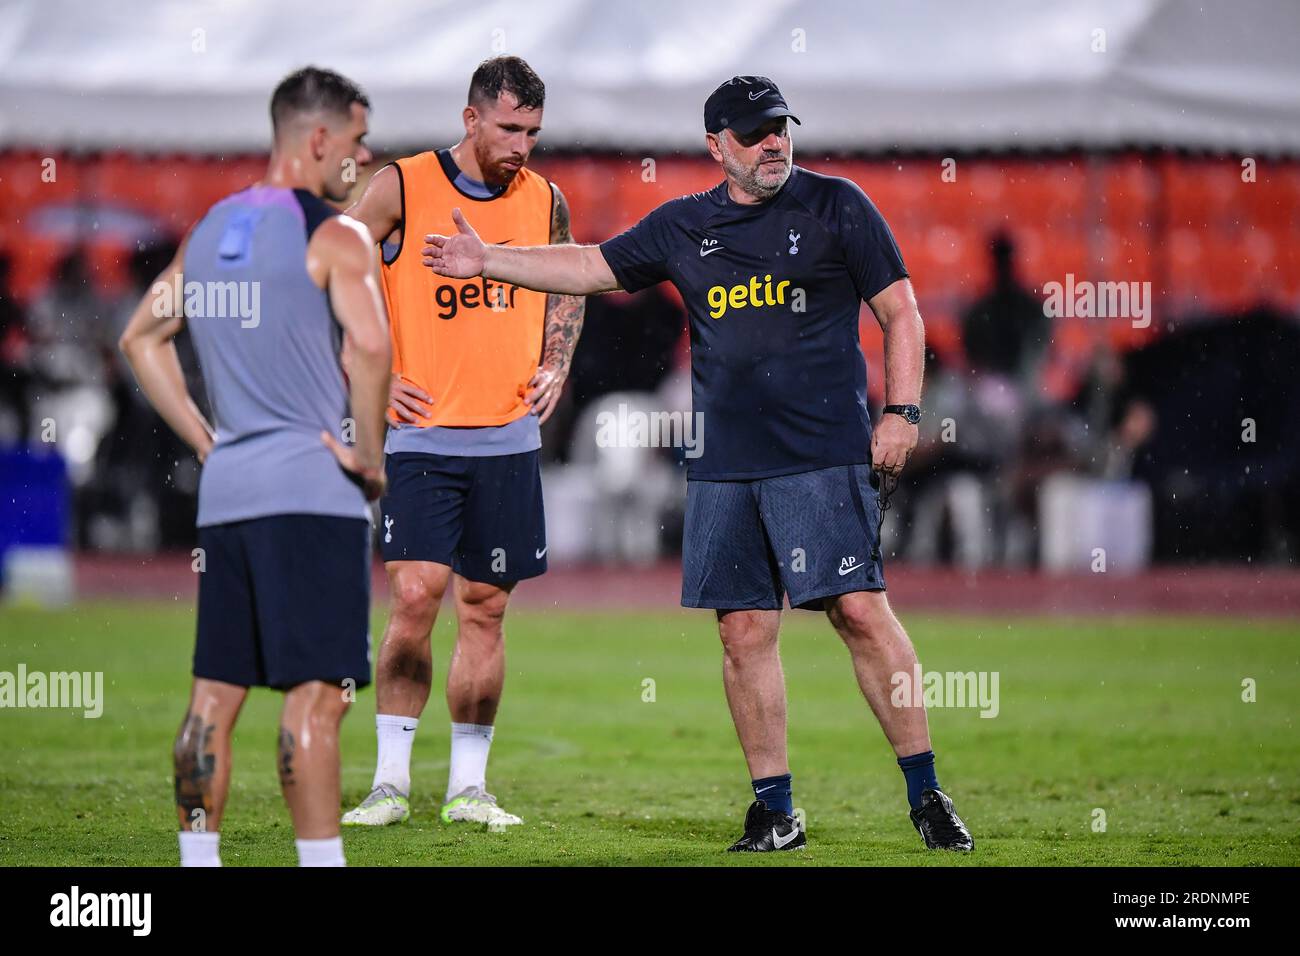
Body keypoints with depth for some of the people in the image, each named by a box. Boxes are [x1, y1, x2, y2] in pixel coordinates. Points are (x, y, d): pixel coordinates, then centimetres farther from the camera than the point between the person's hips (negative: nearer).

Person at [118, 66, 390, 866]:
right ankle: (320, 858, -10)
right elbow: (368, 345, -23)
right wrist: (370, 457, -11)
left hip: (225, 492, 7)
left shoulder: (210, 231, 14)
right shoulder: (335, 237, -8)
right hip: (313, 494, -7)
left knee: (215, 694, 10)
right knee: (315, 696, -7)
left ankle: (198, 858, 12)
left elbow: (143, 336, 21)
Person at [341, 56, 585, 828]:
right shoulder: (401, 189, -6)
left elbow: (569, 287, 24)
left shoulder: (546, 202, 6)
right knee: (416, 596, -13)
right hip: (423, 436, -3)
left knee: (486, 608, 6)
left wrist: (555, 365, 10)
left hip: (509, 438, 4)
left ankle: (468, 785, 13)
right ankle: (391, 780, -3)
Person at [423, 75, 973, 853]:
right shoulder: (684, 227, 13)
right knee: (744, 629, 2)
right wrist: (489, 261, 20)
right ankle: (775, 811, 9)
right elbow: (592, 267, 23)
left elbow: (901, 311, 3)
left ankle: (927, 795, -5)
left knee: (861, 610, -11)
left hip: (826, 455, -4)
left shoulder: (837, 206, 2)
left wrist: (902, 412, -6)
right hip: (724, 466, 4)